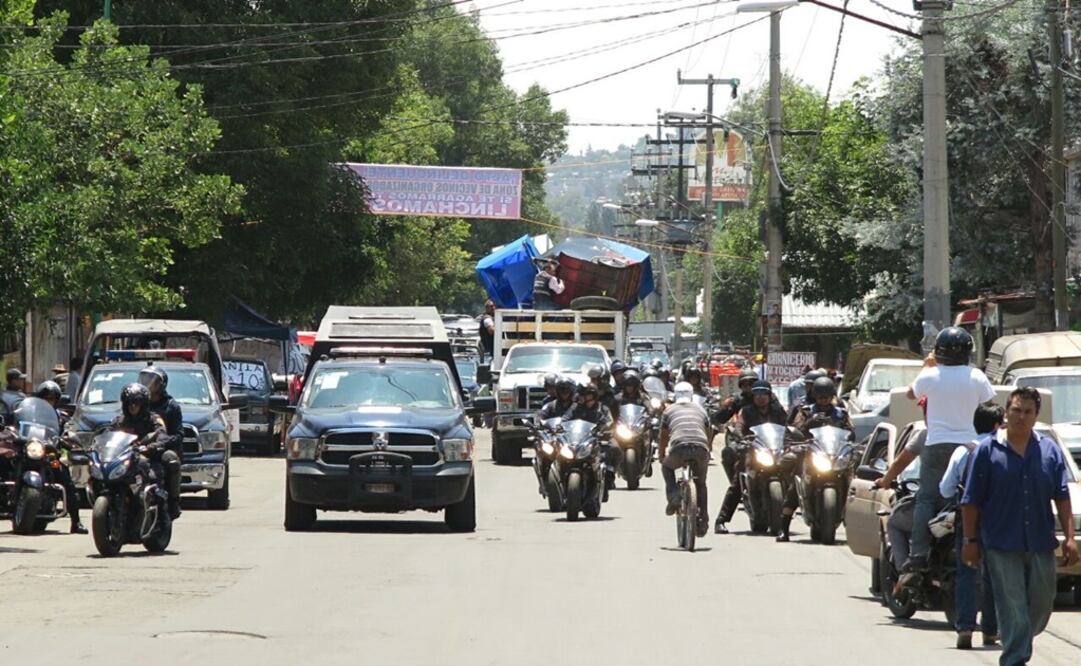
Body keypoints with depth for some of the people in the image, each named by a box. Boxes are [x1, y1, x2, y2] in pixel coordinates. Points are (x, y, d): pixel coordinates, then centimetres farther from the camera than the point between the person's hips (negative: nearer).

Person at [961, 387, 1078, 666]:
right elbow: (971, 502, -1)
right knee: (1013, 608, -6)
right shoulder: (987, 450, -2)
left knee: (1041, 604, 11)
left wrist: (1070, 538, -2)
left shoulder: (1050, 450, 7)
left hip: (1041, 544, 4)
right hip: (1002, 545, -4)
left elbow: (1062, 498, 6)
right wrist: (971, 541, -4)